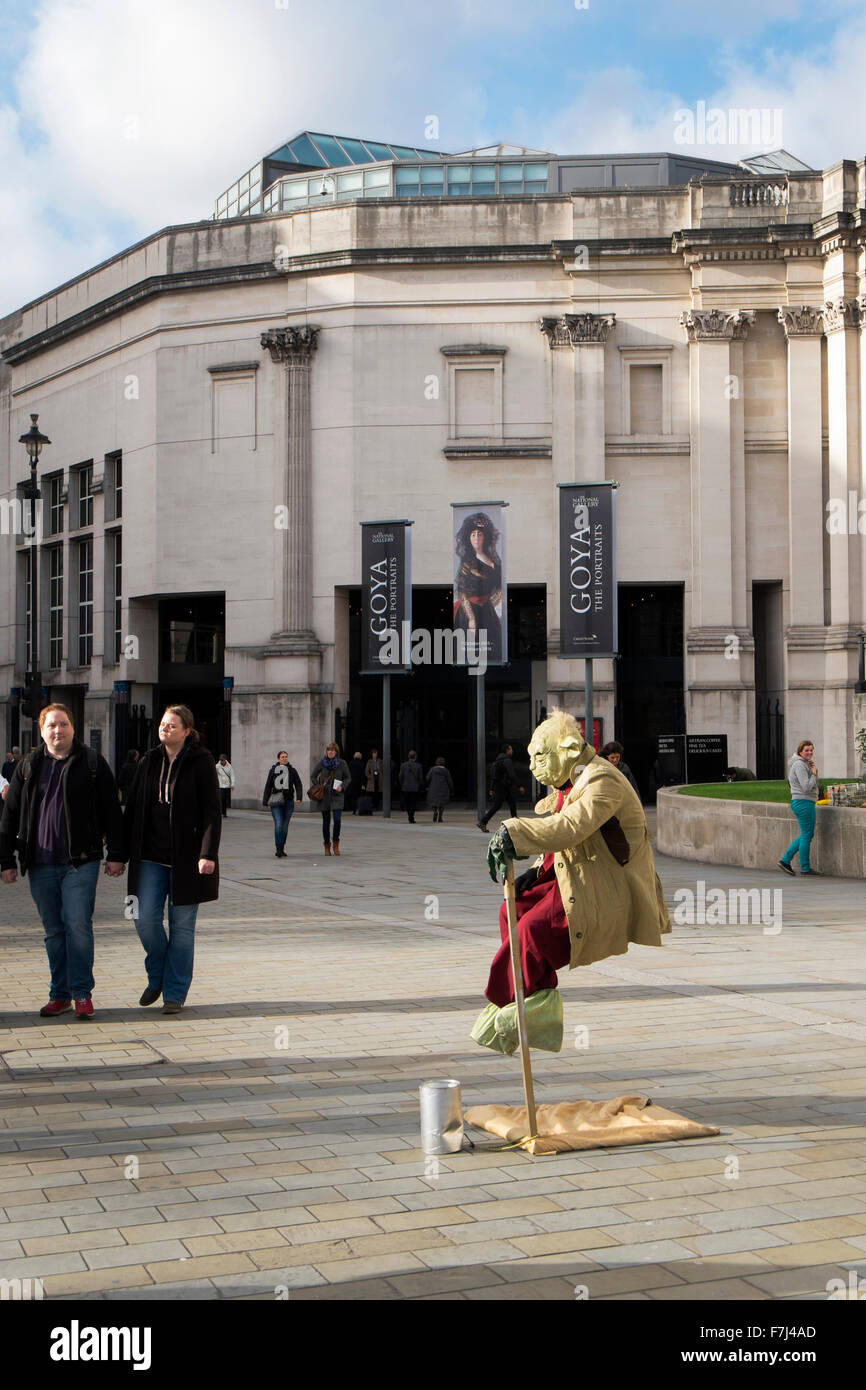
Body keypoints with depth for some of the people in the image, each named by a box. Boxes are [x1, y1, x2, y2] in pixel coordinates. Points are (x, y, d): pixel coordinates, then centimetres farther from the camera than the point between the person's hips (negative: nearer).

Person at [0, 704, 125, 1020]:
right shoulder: (28, 767, 10)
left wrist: (116, 855, 0)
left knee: (78, 925, -9)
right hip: (40, 865, 3)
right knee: (53, 931, 8)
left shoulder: (92, 763, 3)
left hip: (81, 862, -3)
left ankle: (81, 993, 0)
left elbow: (111, 812, 4)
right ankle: (60, 994, 17)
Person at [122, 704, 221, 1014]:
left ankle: (174, 993, 11)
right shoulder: (149, 763, 10)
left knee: (182, 925, 2)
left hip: (186, 858, -4)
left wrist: (208, 854, -16)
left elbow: (212, 811, -8)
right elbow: (133, 810, 13)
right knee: (145, 919, -5)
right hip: (151, 858, 4)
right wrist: (122, 853, 9)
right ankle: (157, 976, 20)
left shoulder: (201, 762, -4)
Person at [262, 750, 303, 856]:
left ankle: (281, 849, 18)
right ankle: (278, 848, -10)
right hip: (276, 802, -2)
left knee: (285, 826, 6)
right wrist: (265, 801, 9)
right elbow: (268, 786, 9)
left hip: (288, 801, 2)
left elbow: (298, 784, 7)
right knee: (278, 825, -13)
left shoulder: (292, 770, 7)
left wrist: (299, 797, -9)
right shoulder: (273, 770, 5)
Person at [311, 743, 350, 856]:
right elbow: (313, 776, 10)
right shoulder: (322, 762, -1)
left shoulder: (342, 763, -1)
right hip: (324, 795, 1)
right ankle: (327, 846, 18)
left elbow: (347, 778, 10)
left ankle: (336, 844, 7)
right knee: (326, 821, 5)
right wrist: (317, 787, -2)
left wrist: (342, 786, -7)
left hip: (337, 795, -1)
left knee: (337, 819, -13)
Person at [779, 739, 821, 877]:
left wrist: (814, 772, 4)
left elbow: (812, 786, 19)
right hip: (803, 802, -10)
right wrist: (814, 774, -8)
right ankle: (805, 869, 4)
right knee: (807, 835, -3)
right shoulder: (799, 764, -15)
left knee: (806, 835, 15)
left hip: (806, 803, 10)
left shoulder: (805, 763, 17)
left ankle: (785, 860, 15)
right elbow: (806, 787, -22)